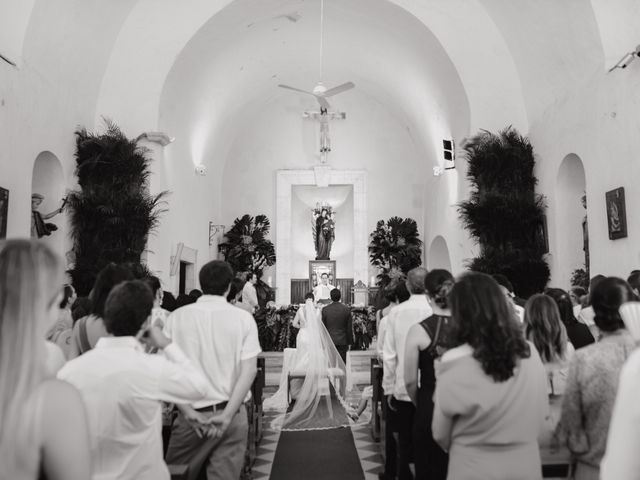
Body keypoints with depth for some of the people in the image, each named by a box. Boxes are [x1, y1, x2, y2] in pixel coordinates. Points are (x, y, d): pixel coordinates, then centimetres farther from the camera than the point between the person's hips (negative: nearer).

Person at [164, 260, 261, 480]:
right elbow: (249, 370, -9)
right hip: (231, 414, 0)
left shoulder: (177, 317, -1)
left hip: (191, 414, 0)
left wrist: (188, 411, -7)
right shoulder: (243, 318, -2)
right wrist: (227, 415, -10)